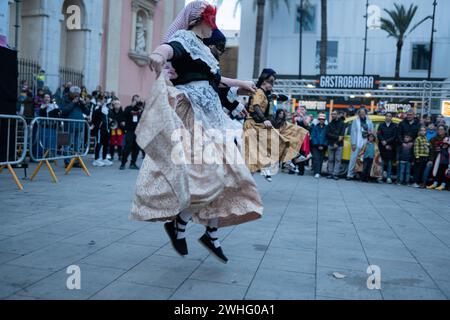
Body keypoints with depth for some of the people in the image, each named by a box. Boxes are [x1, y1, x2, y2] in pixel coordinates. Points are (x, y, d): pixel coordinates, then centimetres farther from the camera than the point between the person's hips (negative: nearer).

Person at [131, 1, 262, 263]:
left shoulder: (203, 47, 23)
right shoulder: (185, 38, -4)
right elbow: (171, 46, -29)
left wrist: (240, 83, 51)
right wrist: (160, 53, -54)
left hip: (210, 115, 10)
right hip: (193, 115, -10)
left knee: (223, 173, 6)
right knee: (208, 174, -16)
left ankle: (212, 235, 14)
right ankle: (178, 225, 2)